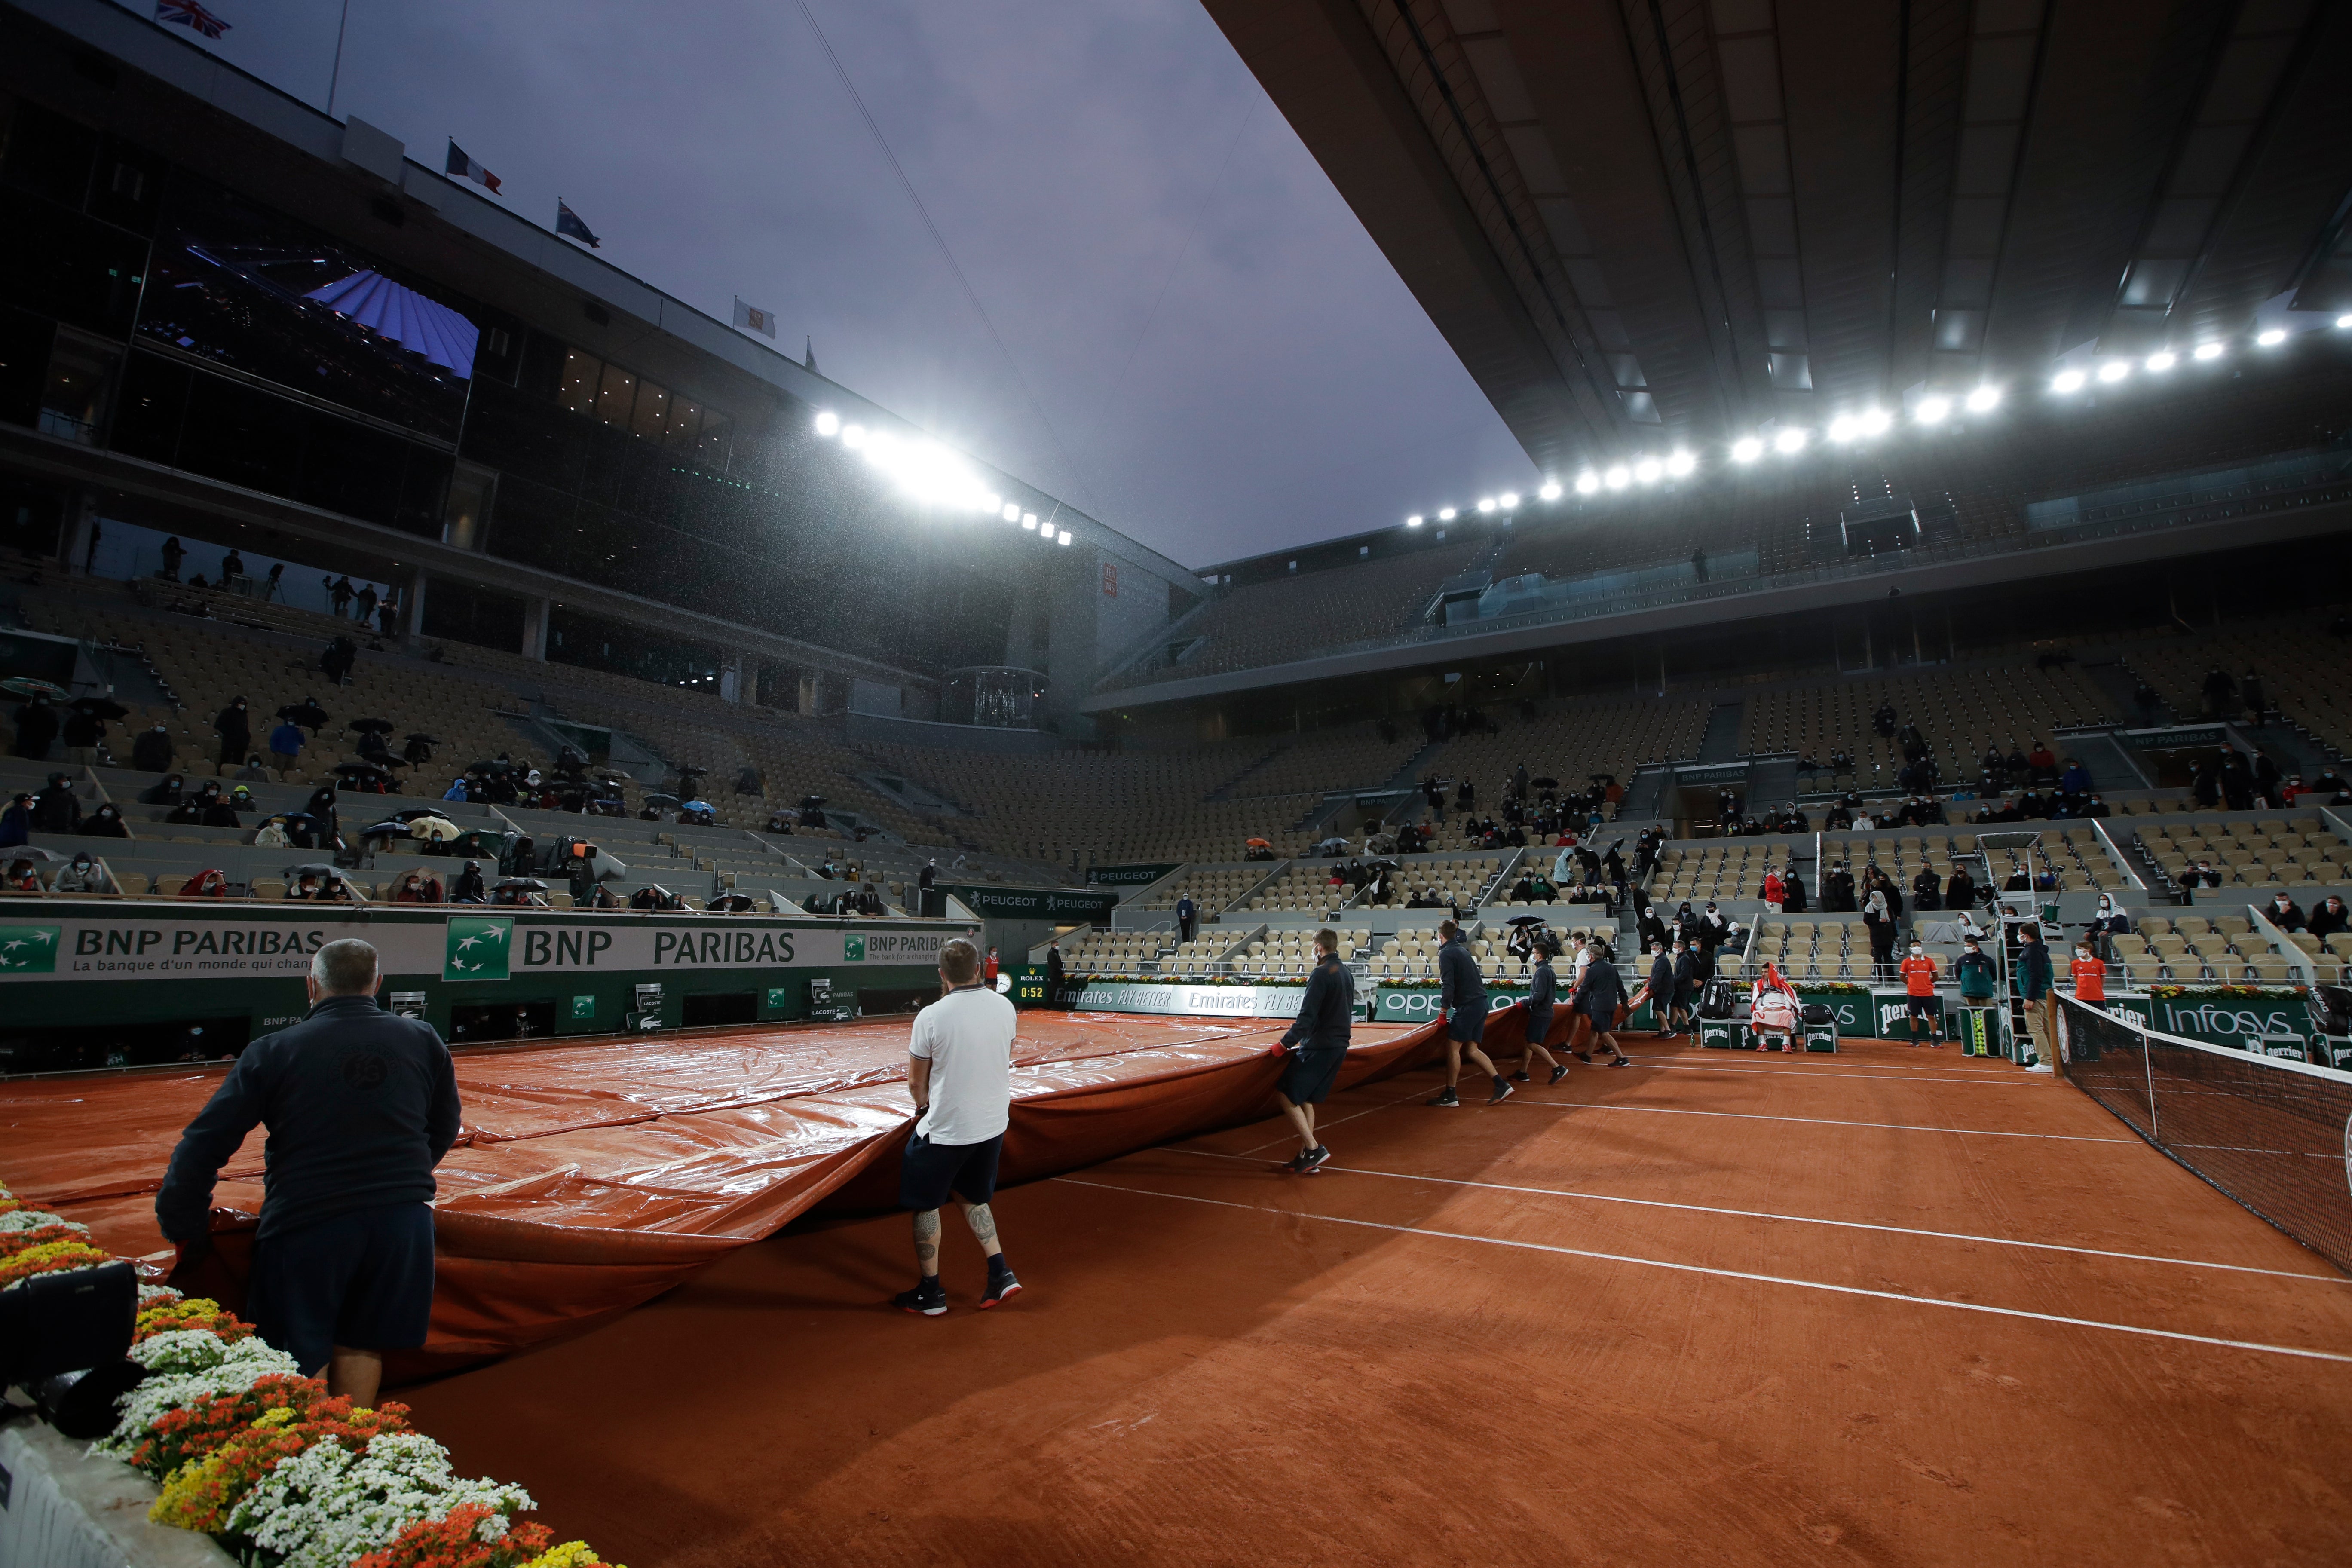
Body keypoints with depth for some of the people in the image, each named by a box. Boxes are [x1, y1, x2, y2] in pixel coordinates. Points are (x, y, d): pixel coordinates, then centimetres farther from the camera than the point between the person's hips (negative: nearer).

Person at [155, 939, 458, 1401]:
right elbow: (444, 1129, 14)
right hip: (402, 1219, 2)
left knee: (300, 1367, 12)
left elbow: (205, 1142, -3)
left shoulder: (273, 1051, -3)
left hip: (306, 1221, -2)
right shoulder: (422, 1039, 4)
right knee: (361, 1346, 17)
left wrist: (184, 1227, 10)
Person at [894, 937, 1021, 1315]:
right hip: (994, 1124, 5)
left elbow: (916, 1082, -7)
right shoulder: (1005, 1007, -5)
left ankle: (931, 1293, 24)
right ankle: (1001, 1274, 18)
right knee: (971, 1196, 24)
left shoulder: (930, 1017, -19)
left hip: (945, 1129, -5)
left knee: (926, 1204, 15)